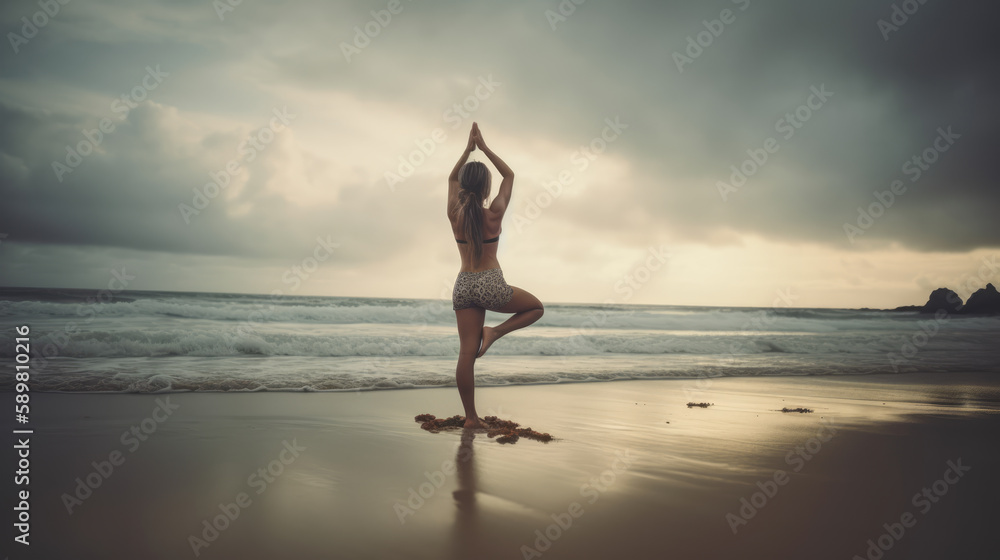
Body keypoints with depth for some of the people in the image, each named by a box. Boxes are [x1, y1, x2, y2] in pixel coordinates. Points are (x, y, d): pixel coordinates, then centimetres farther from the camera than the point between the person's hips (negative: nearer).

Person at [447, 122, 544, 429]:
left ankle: (471, 417, 6)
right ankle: (494, 333, 1)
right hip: (491, 285, -4)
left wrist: (469, 148, 18)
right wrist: (484, 147, 7)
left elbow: (452, 178, 19)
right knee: (536, 307, 21)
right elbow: (509, 175, 6)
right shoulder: (494, 213, -8)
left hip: (464, 286, 4)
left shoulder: (455, 214, 0)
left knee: (467, 352, 4)